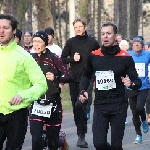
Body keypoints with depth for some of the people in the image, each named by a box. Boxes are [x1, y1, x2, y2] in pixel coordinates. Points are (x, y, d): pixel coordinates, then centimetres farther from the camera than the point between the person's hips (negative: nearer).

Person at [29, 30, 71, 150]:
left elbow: (68, 76, -6)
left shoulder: (53, 58, -4)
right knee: (36, 140, -11)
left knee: (53, 139, 7)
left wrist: (55, 77, -21)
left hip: (53, 104, -2)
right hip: (36, 103, 2)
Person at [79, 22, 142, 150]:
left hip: (119, 106, -2)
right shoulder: (94, 56, 3)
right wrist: (83, 91, 6)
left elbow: (138, 82, -2)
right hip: (100, 106, 2)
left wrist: (131, 83, -24)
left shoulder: (125, 57, -5)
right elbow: (87, 75, 22)